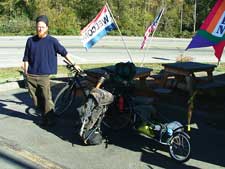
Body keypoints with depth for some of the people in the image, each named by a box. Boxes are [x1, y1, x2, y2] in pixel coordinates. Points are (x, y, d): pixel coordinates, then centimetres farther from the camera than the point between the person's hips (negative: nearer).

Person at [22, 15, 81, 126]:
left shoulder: (52, 41, -1)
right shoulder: (30, 40, 7)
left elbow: (64, 53, 6)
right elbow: (26, 59, 11)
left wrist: (74, 64, 8)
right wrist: (25, 73, 7)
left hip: (44, 76, -3)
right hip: (31, 76, 3)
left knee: (47, 99, -3)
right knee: (36, 99, 9)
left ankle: (50, 119, 12)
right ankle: (43, 116, 25)